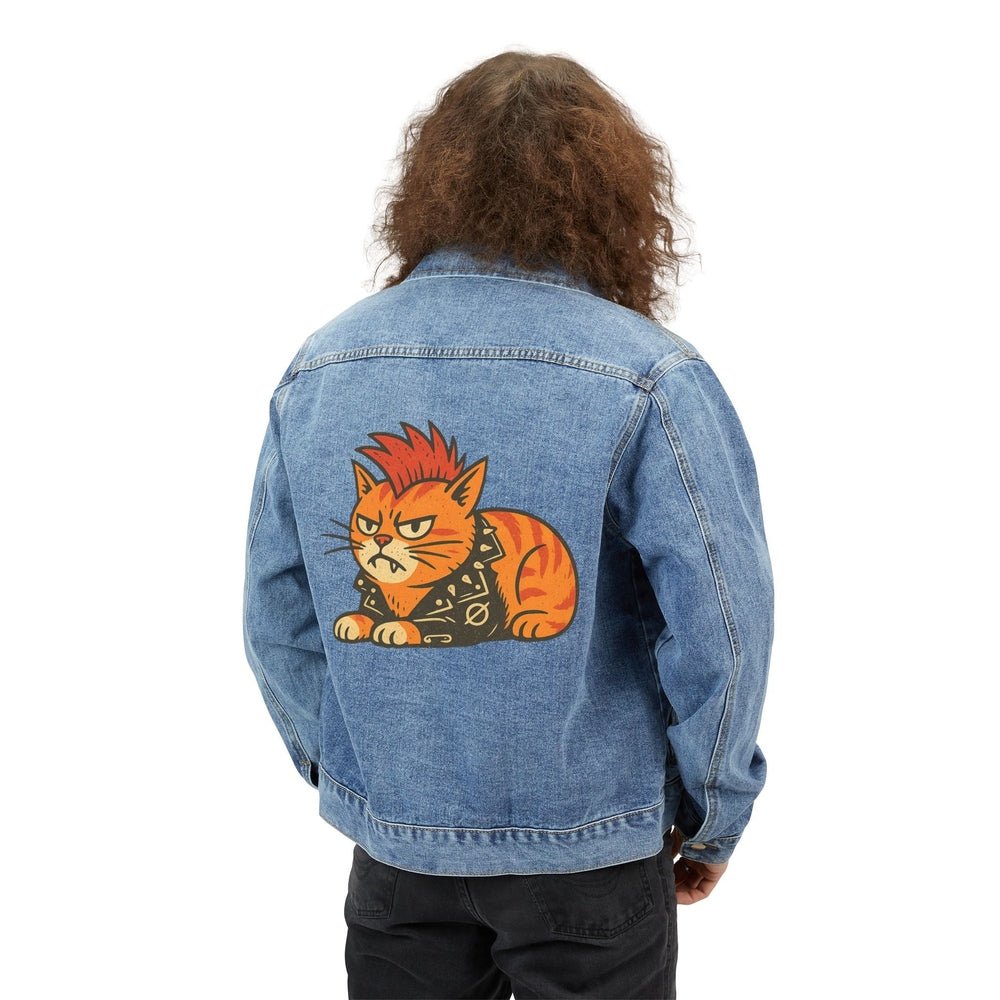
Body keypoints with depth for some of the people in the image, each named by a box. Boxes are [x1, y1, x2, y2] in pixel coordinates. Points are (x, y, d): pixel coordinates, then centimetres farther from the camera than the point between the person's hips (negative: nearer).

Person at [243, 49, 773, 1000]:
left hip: (391, 836, 3)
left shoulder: (316, 369, -5)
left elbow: (277, 619, 1)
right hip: (589, 845, -3)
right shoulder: (652, 377, -17)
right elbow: (720, 628, -16)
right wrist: (712, 814, 0)